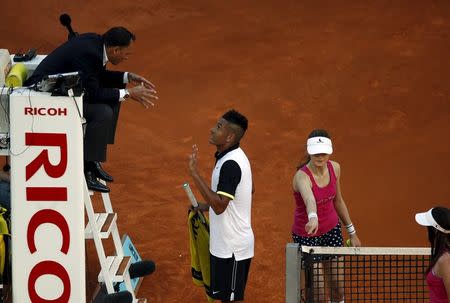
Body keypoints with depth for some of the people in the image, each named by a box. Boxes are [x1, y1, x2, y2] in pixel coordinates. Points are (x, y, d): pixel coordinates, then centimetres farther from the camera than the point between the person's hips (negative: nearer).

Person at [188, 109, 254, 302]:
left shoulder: (230, 164, -25)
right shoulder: (233, 156, 6)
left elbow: (219, 206, -30)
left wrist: (195, 173, -31)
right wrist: (207, 205, 16)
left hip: (231, 247, -10)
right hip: (226, 243, 10)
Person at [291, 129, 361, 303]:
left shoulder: (334, 168, -8)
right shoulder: (302, 176, -29)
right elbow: (309, 198, -52)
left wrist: (352, 233, 13)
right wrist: (313, 218, -73)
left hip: (332, 230, 5)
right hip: (307, 234, -5)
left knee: (338, 289, 6)